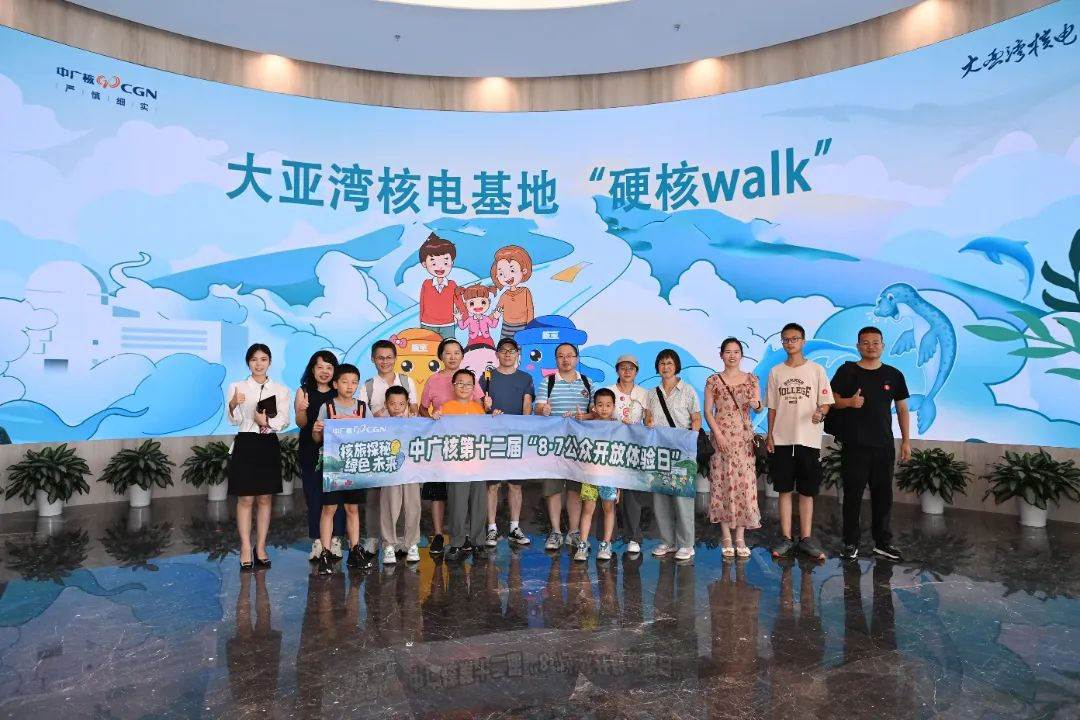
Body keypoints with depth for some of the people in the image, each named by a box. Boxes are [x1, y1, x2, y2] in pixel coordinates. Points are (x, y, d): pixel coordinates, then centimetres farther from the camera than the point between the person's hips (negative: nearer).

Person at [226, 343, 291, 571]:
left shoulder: (281, 390, 6)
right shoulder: (237, 387, 0)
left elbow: (284, 421, -2)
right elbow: (233, 421, -9)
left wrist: (267, 421, -22)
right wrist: (234, 405, -29)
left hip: (269, 446, 2)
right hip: (246, 445, -2)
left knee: (265, 499, 8)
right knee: (245, 499, 1)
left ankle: (261, 547, 18)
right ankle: (245, 548, 10)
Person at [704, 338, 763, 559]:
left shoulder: (752, 379, 9)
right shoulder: (713, 381, 3)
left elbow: (759, 408, 8)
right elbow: (708, 411, 0)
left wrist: (756, 404, -16)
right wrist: (718, 434, -12)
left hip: (744, 438, 2)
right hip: (721, 437, -2)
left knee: (744, 483, 0)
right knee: (723, 483, -2)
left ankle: (740, 538, 8)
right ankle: (726, 538, 7)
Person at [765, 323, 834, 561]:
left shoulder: (816, 370, 1)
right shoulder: (775, 372, 7)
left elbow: (825, 402, 0)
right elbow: (772, 407, 9)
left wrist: (821, 413, -22)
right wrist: (769, 435, 2)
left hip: (809, 440, -1)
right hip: (782, 440, 2)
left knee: (807, 491, 6)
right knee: (784, 490, 6)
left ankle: (806, 538, 16)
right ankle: (786, 538, 14)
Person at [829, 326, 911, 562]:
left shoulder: (894, 375, 6)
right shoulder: (847, 371, -1)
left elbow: (902, 409, 10)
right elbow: (832, 400, 0)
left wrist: (906, 441, 7)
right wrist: (849, 402, -21)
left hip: (884, 445, 3)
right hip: (854, 445, -2)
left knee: (883, 495, 9)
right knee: (853, 494, 3)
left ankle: (883, 543, 22)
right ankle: (851, 542, 13)